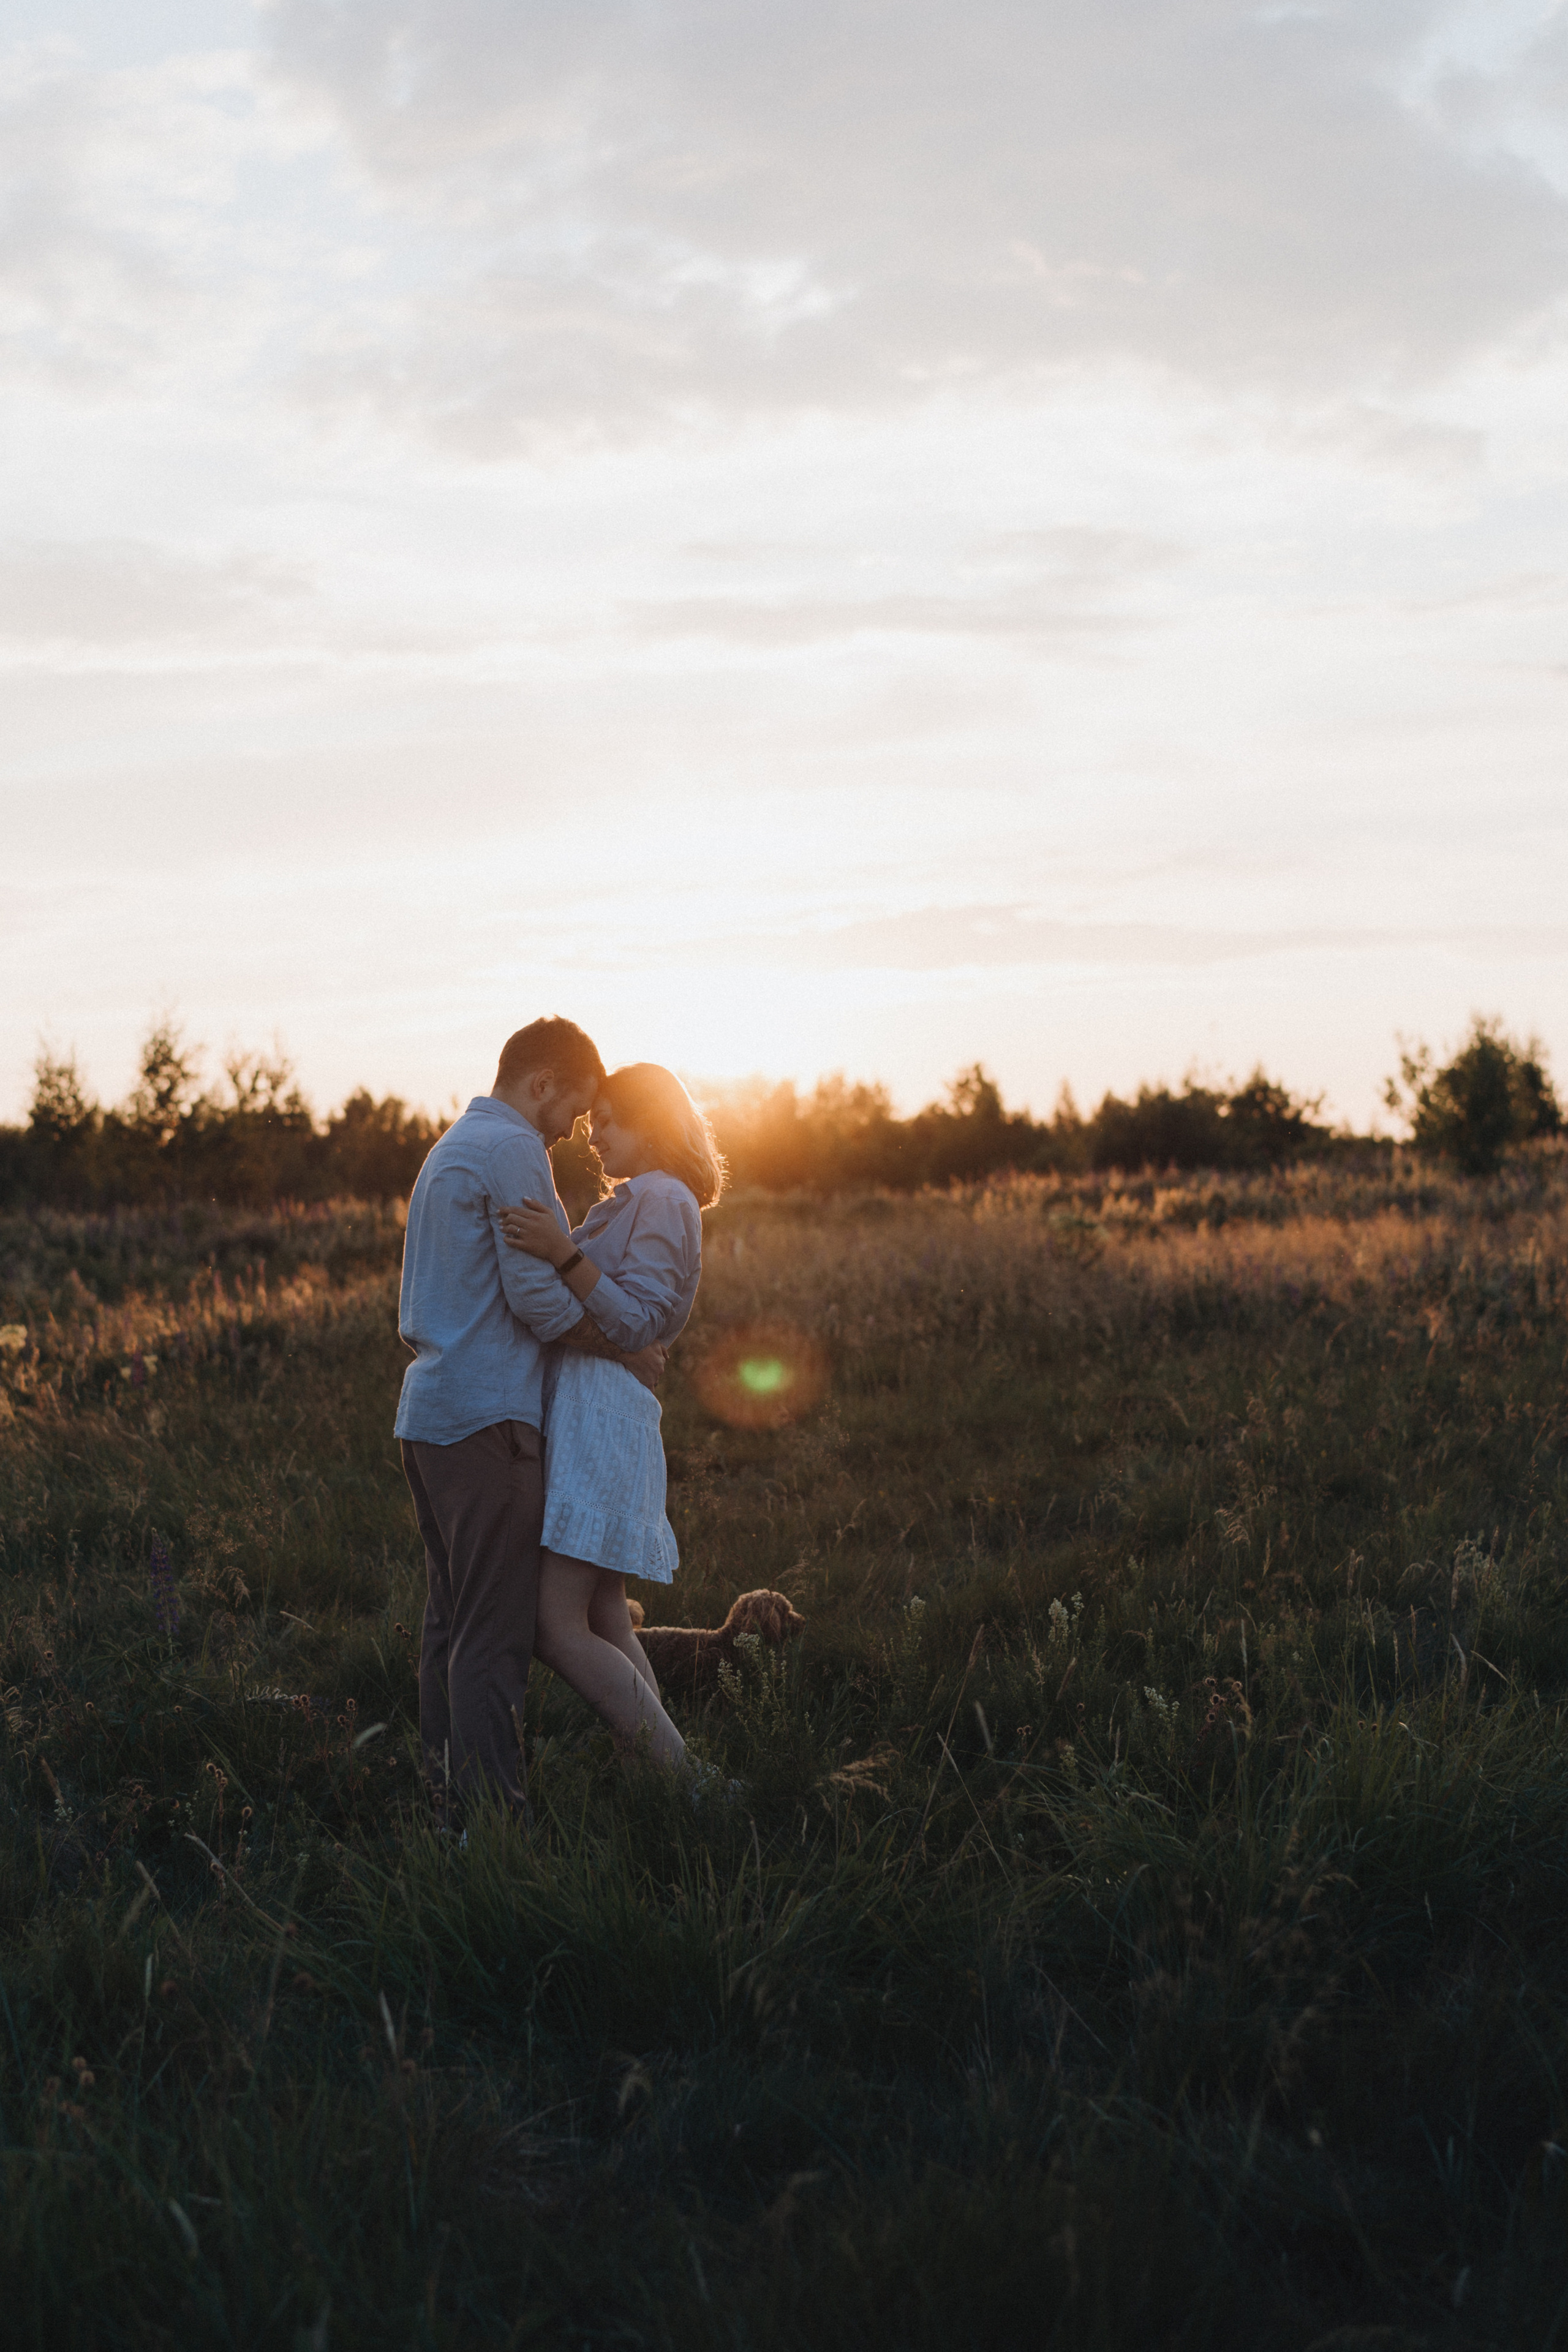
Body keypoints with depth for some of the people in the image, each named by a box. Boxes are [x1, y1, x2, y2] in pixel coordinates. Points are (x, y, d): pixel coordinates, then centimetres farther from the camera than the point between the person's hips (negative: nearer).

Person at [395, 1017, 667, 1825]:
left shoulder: (451, 1150, 22)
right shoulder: (512, 1151, -10)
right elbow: (537, 1295, -17)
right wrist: (627, 1352, -3)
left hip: (430, 1412, 10)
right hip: (488, 1417, -10)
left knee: (451, 1621, 11)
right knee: (496, 1632, -9)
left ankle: (450, 1801, 14)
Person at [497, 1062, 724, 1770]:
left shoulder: (662, 1199, -8)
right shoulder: (635, 1204, 24)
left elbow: (636, 1322, -17)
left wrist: (563, 1254, -26)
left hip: (598, 1416, -11)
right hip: (575, 1413, 11)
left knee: (559, 1630, -15)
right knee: (604, 1627, 8)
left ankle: (680, 1777, -12)